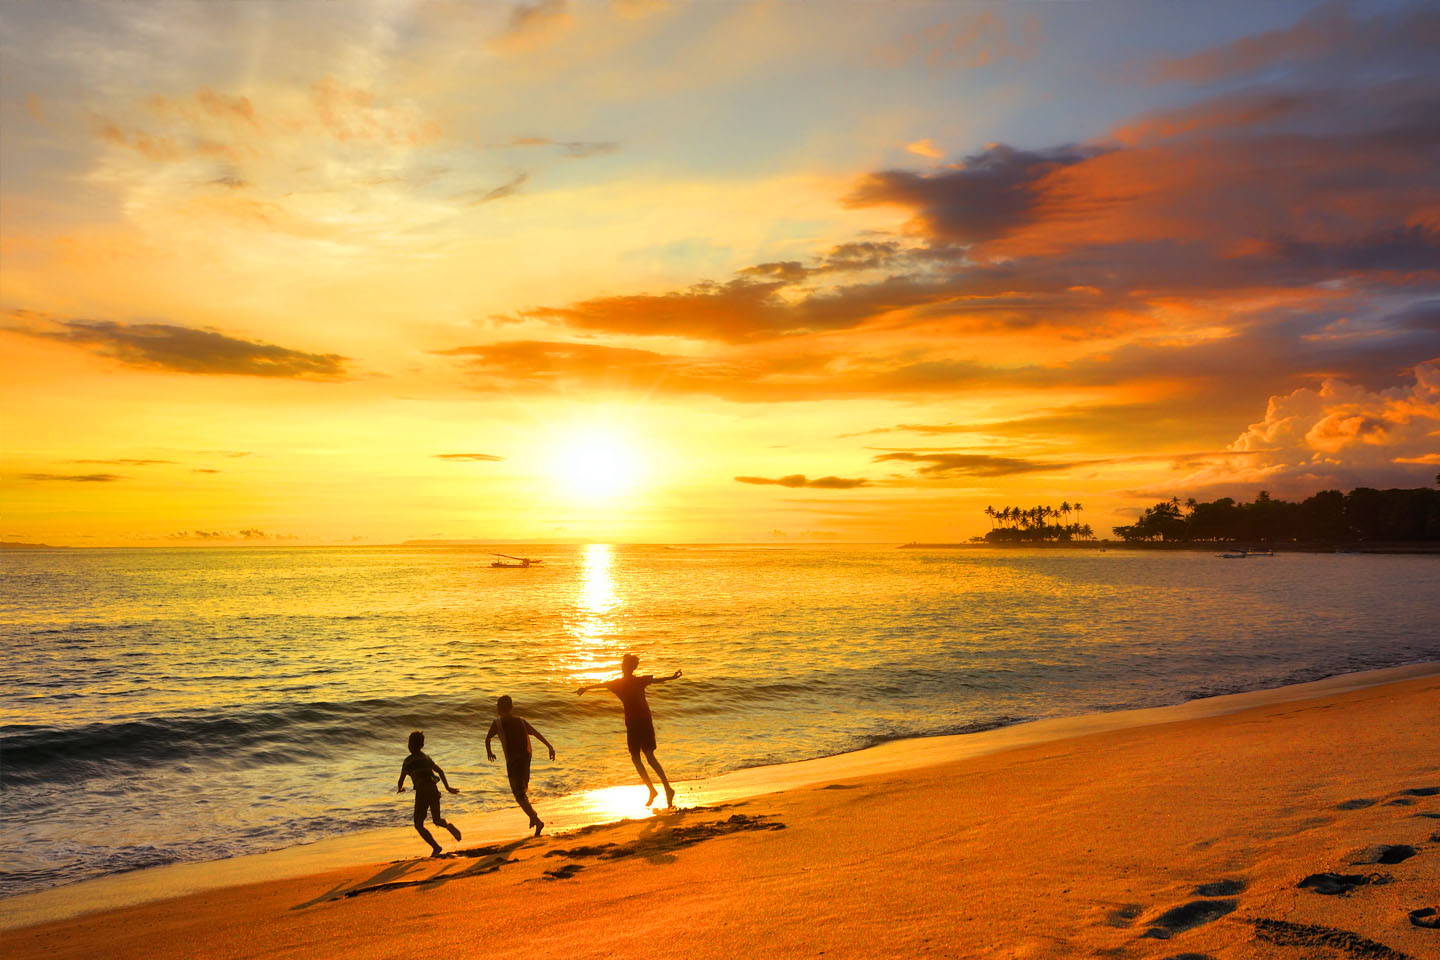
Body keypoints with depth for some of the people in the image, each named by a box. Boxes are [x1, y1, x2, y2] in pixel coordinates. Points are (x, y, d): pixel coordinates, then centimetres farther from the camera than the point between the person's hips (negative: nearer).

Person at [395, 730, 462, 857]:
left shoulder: (408, 761, -2)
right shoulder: (426, 758, 15)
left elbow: (401, 781, -1)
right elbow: (440, 771, 11)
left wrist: (400, 788, 21)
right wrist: (447, 787, 14)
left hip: (422, 793, -5)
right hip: (434, 790, 5)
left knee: (418, 825, 8)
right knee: (437, 820, 22)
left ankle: (435, 847, -8)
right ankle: (448, 825, -13)